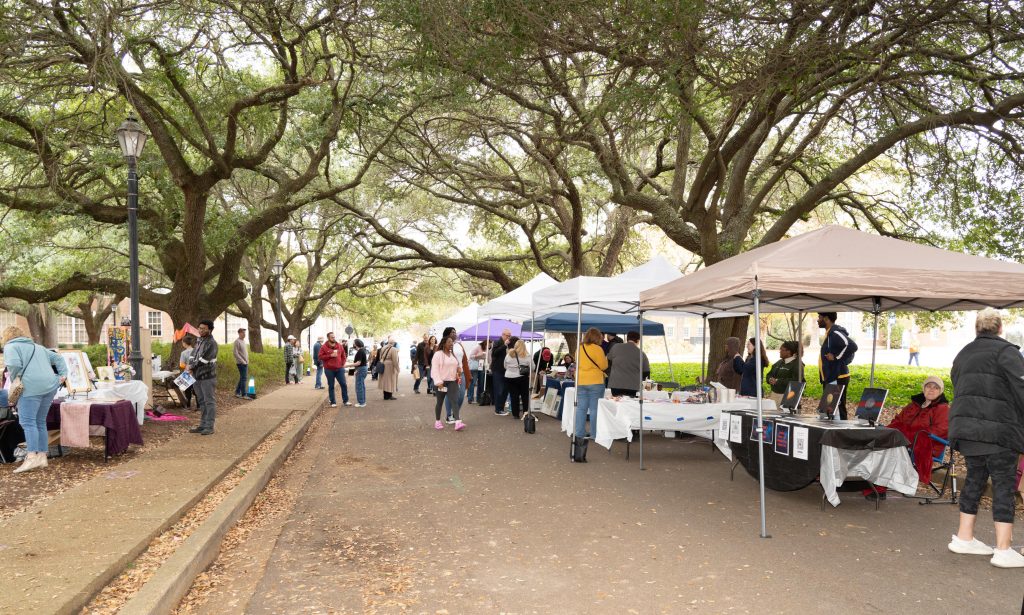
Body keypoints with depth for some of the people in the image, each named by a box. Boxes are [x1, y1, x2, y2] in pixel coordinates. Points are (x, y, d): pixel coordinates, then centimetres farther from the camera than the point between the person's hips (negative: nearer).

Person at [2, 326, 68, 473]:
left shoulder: (10, 347, 7)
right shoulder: (37, 347, 30)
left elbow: (14, 364, -12)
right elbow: (58, 358, 26)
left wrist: (13, 379, 4)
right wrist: (63, 374, 17)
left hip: (32, 387, -7)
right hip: (50, 386, 7)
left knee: (27, 421, -8)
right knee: (40, 422, 13)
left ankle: (32, 457, -18)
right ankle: (42, 456, 12)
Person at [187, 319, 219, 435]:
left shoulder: (211, 343, -13)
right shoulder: (198, 341, 14)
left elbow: (203, 360, -17)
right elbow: (193, 355, 13)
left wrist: (191, 366, -9)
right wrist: (190, 367, -5)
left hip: (207, 377, -9)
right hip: (197, 376, 9)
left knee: (209, 402, -3)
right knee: (201, 402, 14)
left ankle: (209, 426, 0)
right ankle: (202, 425, 22)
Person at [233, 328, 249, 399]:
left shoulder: (244, 341, 15)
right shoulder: (237, 341, -11)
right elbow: (235, 353, -17)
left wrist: (247, 360, 12)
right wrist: (242, 361, -18)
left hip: (245, 363, 9)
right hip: (241, 363, -9)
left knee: (242, 378, 12)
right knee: (244, 378, -9)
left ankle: (237, 393, 19)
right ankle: (244, 395, -6)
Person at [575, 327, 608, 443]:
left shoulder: (579, 349, 6)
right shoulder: (597, 349, -11)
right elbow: (604, 366, -7)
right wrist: (605, 359, 12)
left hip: (580, 382, 5)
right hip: (595, 382, -5)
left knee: (581, 408, 8)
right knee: (594, 408, 1)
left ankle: (579, 433, 9)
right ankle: (594, 434, 3)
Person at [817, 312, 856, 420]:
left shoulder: (835, 333, -15)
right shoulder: (830, 333, 15)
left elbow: (852, 346, -27)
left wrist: (836, 357, -20)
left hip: (837, 379, -10)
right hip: (831, 378, 10)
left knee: (837, 411, -7)